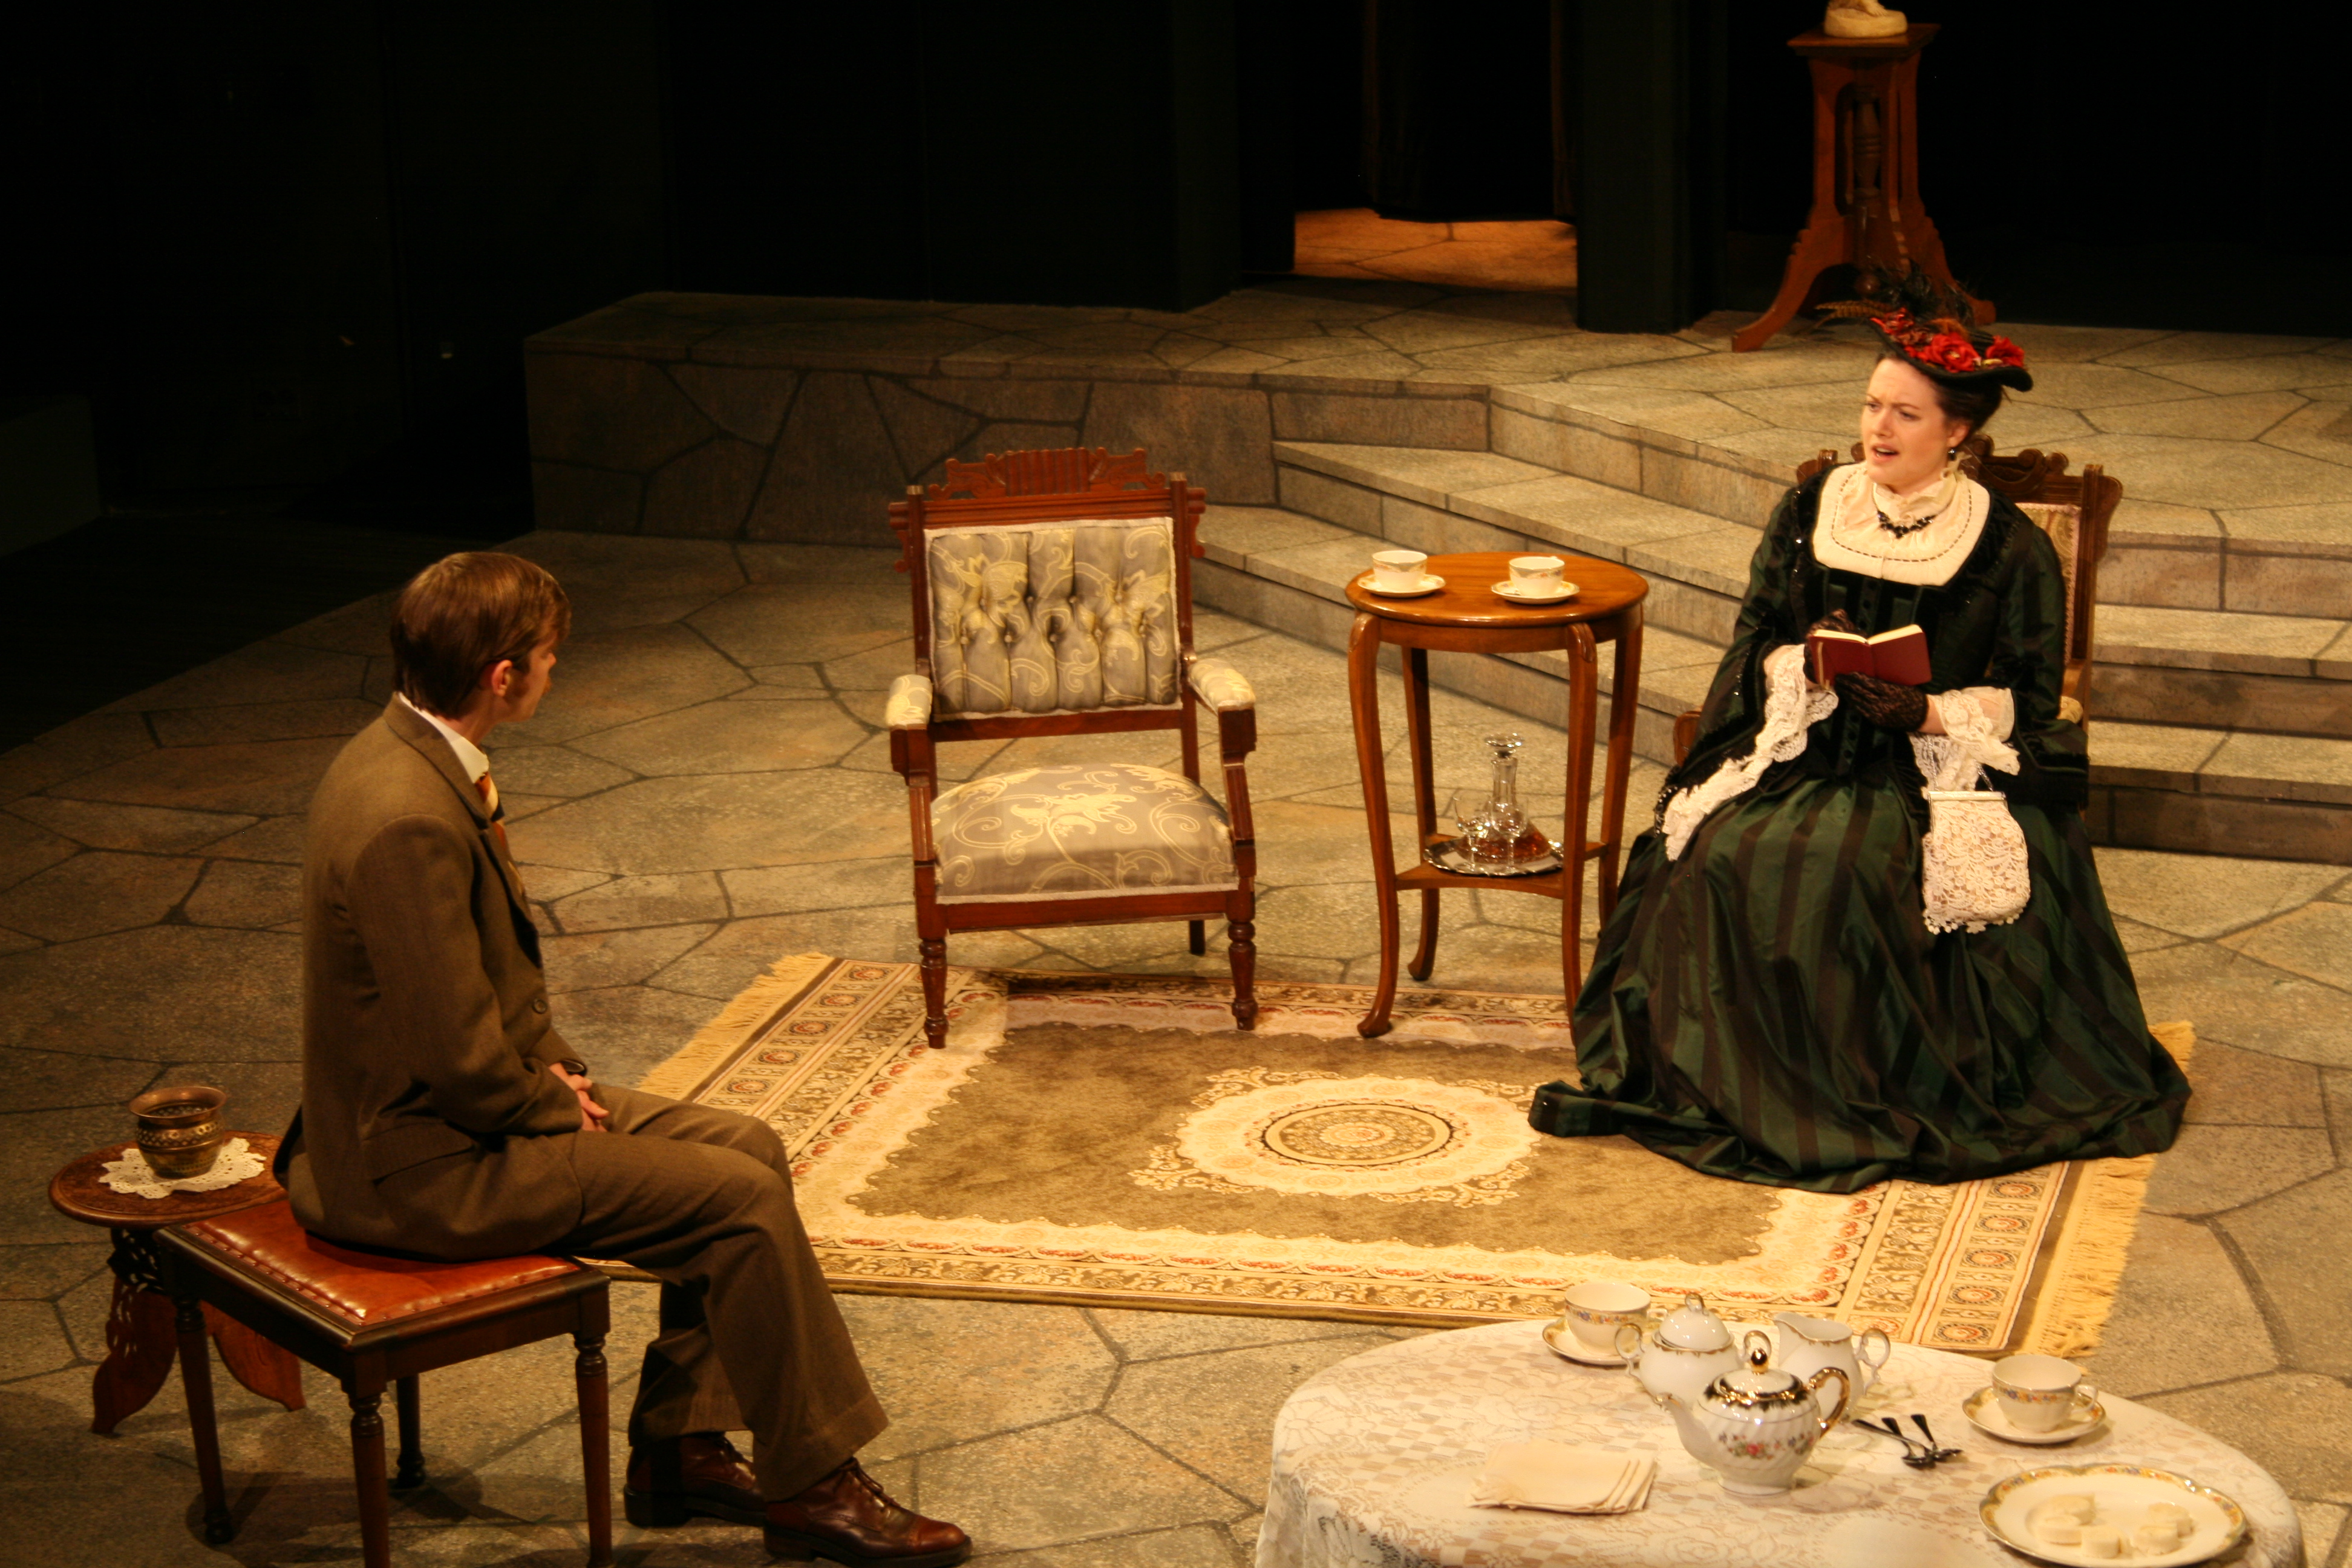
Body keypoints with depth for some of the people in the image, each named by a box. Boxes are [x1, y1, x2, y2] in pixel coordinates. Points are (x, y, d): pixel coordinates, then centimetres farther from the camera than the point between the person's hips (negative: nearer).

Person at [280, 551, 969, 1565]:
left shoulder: (407, 752, 4)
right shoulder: (408, 819, -29)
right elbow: (460, 1060, -26)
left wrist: (555, 1068, 6)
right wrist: (556, 1110, -9)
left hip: (471, 1101, 10)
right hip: (426, 1165, -10)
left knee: (746, 1147, 8)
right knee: (741, 1198, -11)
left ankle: (675, 1446, 15)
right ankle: (811, 1485, 4)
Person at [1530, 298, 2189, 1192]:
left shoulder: (2009, 549, -1)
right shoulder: (1812, 512, 10)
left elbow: (2027, 699, -1)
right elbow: (1755, 641, 12)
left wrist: (1929, 713, -17)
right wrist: (1807, 661, -10)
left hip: (1944, 764, -4)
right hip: (1806, 748, 4)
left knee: (1861, 872, -34)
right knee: (1727, 855, -26)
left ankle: (1866, 1090, -15)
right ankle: (1730, 1075, -12)